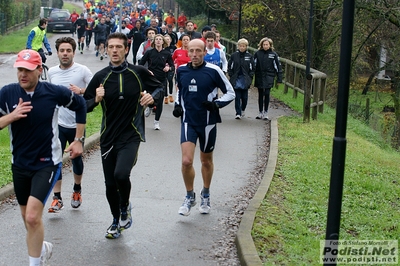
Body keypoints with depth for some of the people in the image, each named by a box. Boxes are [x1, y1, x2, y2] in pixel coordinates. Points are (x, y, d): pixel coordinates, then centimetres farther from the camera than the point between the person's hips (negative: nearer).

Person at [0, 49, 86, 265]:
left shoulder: (54, 92, -12)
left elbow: (80, 106, 5)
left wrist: (78, 140, 4)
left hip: (47, 164, -3)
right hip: (19, 164, 4)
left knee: (32, 217, -17)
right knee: (29, 220, 17)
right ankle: (41, 248, 46)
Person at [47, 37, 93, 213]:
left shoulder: (82, 70, -9)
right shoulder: (52, 72, 4)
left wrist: (81, 91, -27)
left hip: (77, 124, -2)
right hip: (57, 124, 2)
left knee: (76, 158, 13)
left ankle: (77, 190, 36)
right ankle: (57, 198, 1)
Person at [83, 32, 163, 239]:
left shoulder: (139, 73, -2)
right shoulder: (100, 77, 2)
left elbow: (159, 88, 12)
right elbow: (85, 105, 6)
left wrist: (152, 97, -10)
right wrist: (96, 99, -16)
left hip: (131, 136, -3)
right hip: (108, 138, 3)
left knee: (121, 174, -25)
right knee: (110, 185, 8)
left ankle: (125, 207, 7)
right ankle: (116, 221, 33)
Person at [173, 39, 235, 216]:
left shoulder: (214, 71, -10)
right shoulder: (181, 70, 1)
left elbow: (230, 93, -2)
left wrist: (217, 103, -19)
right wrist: (177, 105, 5)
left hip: (208, 122, -1)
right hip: (188, 122, 2)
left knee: (206, 161, 15)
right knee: (186, 161, -13)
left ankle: (205, 196, 37)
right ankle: (190, 197, 10)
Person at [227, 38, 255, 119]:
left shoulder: (249, 56, 2)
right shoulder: (233, 55, 2)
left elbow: (252, 69, 7)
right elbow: (230, 67, 8)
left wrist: (250, 78, -1)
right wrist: (231, 77, 0)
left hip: (245, 80, 0)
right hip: (236, 80, 0)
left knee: (244, 97, 4)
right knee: (237, 97, -3)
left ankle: (243, 109, 30)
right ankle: (238, 113, 1)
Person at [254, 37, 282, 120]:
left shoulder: (273, 54, 0)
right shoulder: (257, 53, 1)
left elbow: (278, 67, 4)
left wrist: (279, 79, 2)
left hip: (269, 78, -2)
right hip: (259, 77, 2)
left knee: (266, 94, -8)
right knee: (260, 95, 10)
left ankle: (265, 113, 2)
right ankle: (260, 112, 20)